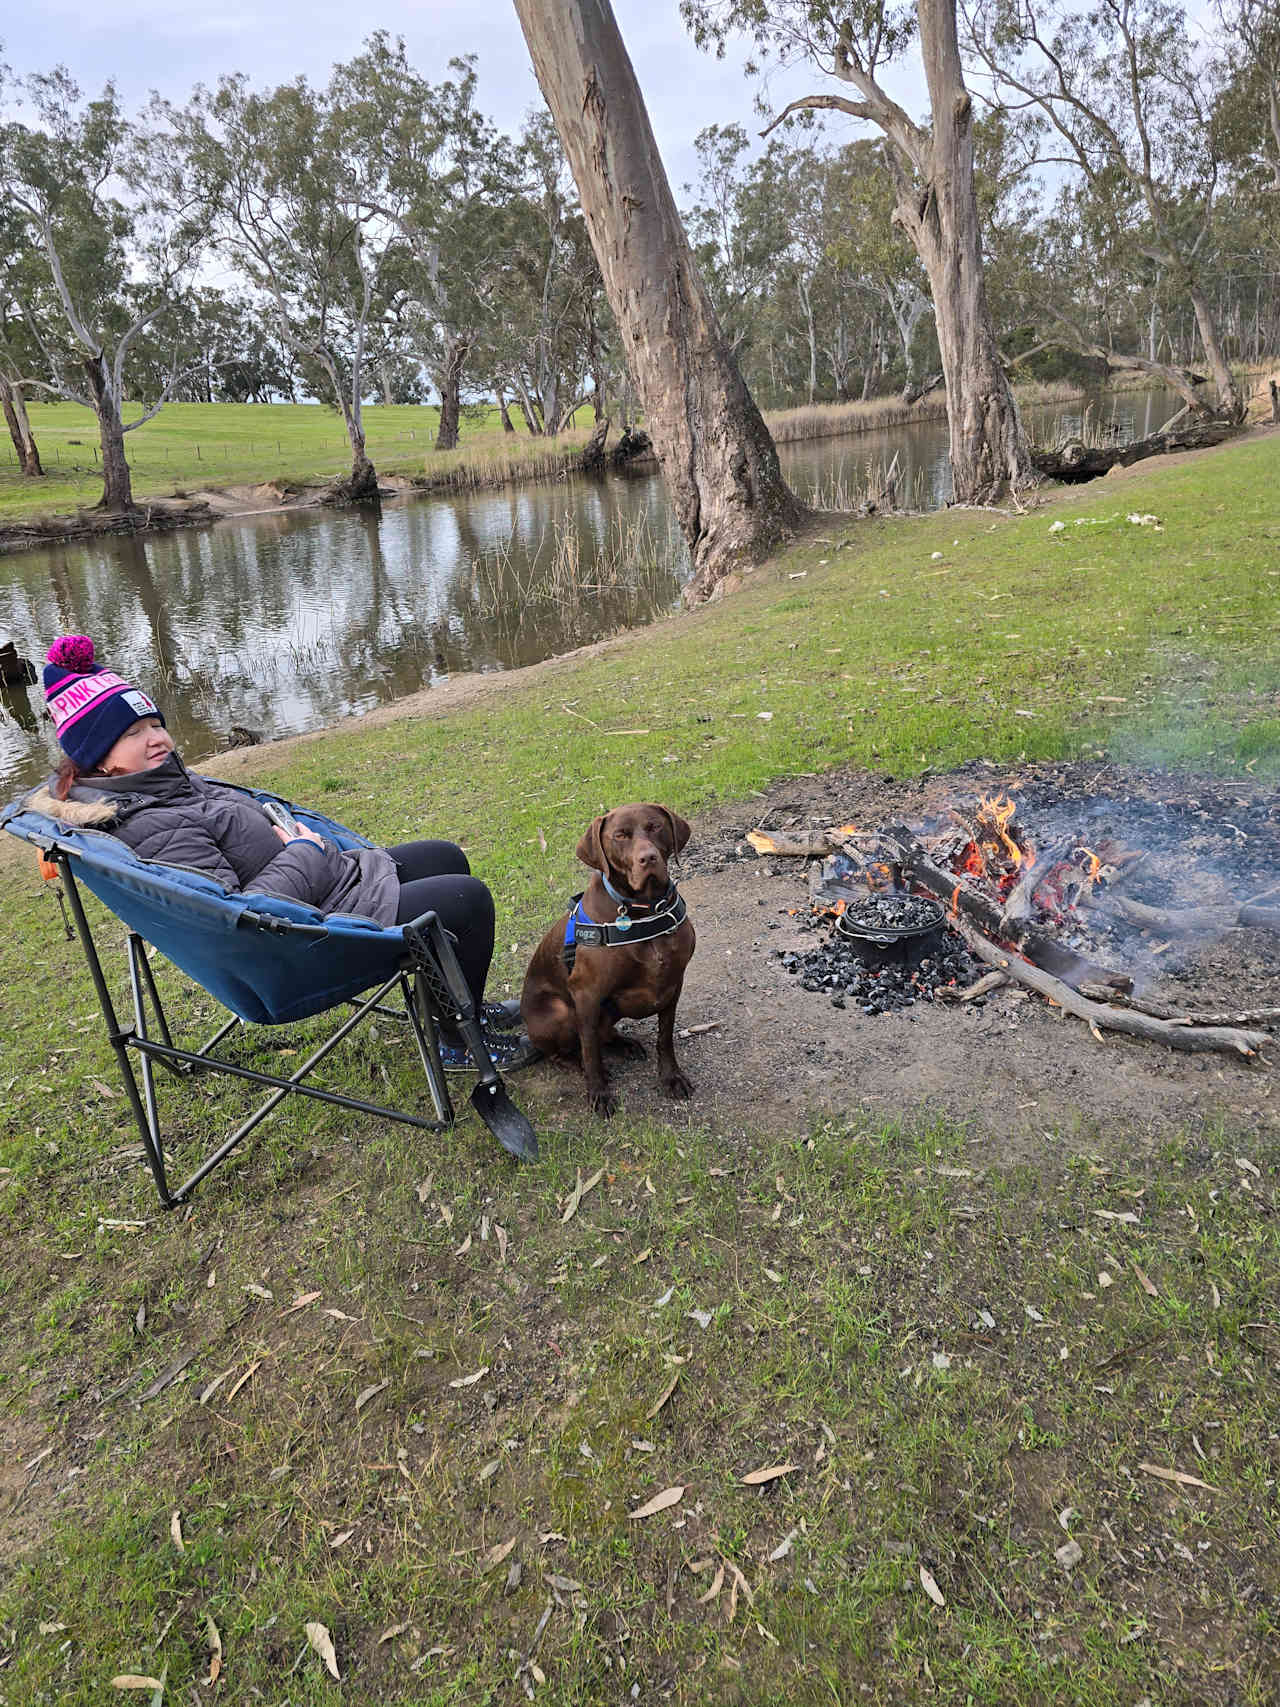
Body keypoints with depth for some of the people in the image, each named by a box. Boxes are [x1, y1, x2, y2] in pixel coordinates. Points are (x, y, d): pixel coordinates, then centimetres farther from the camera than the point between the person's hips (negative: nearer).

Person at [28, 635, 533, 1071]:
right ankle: (459, 1041, 11)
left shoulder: (170, 782, 4)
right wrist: (301, 854, -21)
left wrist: (281, 831, 1)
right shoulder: (155, 831, -27)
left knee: (447, 857, 22)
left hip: (332, 876, 11)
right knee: (469, 897, -8)